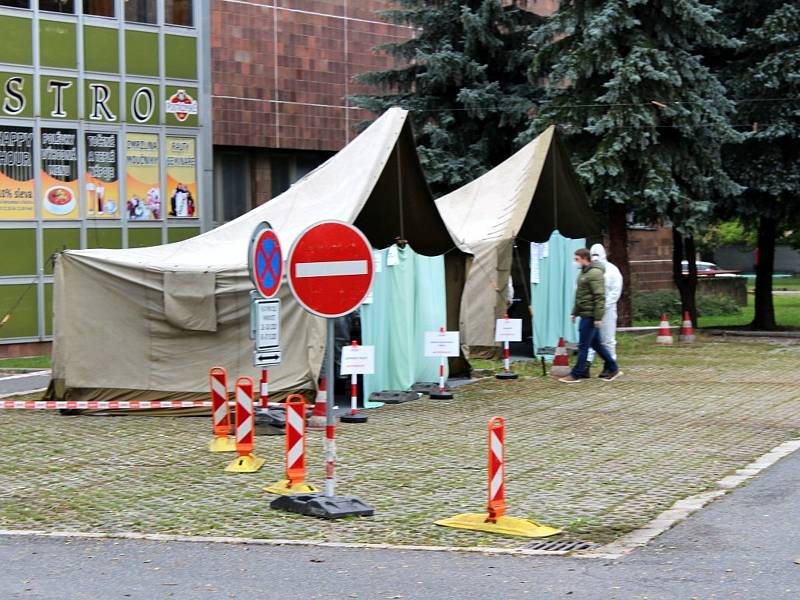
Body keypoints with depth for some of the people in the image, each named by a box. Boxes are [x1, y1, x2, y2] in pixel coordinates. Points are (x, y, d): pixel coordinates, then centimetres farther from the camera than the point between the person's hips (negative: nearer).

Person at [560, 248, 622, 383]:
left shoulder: (594, 273, -16)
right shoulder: (584, 272, 16)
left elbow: (599, 297, -20)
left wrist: (598, 317, -22)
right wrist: (575, 312, 22)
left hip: (590, 315, -10)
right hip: (585, 314, 10)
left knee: (583, 345, -5)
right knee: (595, 343, 15)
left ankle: (576, 374, 0)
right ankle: (612, 368, 23)